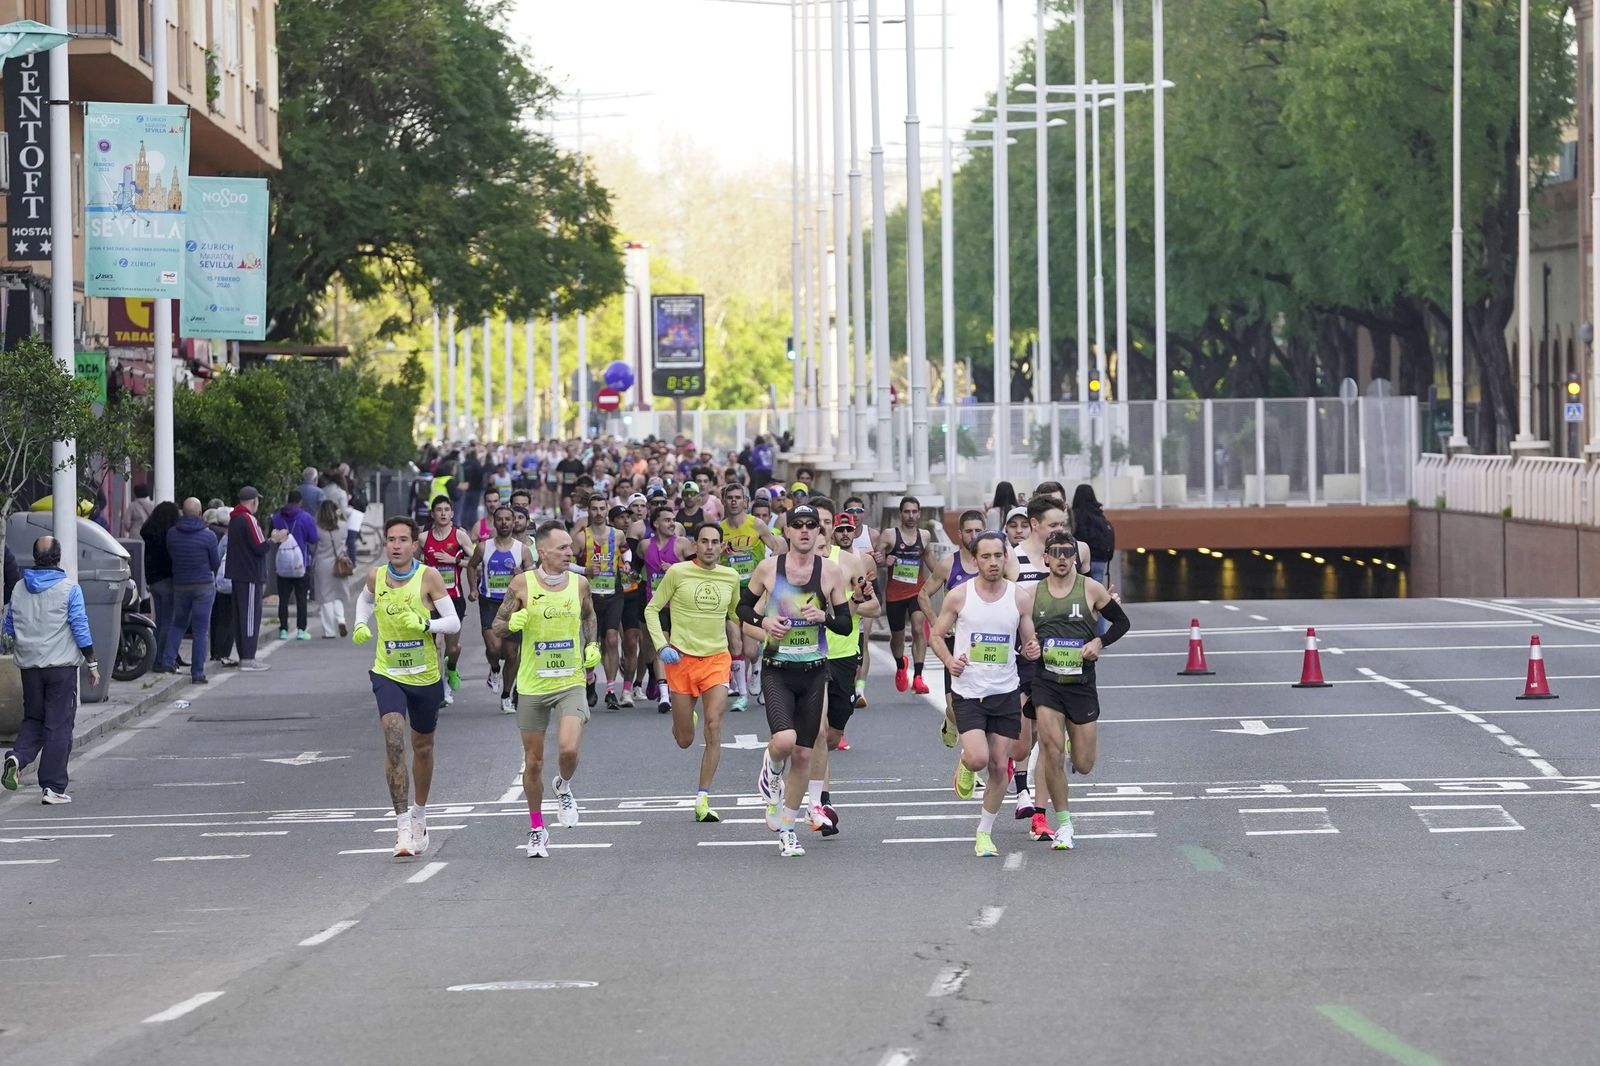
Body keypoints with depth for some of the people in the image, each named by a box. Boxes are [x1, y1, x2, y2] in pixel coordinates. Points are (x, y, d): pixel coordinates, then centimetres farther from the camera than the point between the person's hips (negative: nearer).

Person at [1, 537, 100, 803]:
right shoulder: (69, 589, -7)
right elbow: (81, 629, -9)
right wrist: (92, 664, -1)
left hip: (29, 667, 4)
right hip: (61, 666, -4)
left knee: (33, 719, 18)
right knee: (59, 726, 2)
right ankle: (52, 788, 0)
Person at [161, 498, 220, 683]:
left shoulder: (172, 534, -3)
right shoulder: (208, 535, -12)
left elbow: (170, 556, 9)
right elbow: (216, 563, -4)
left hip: (179, 584, 3)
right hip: (204, 586, -3)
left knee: (178, 624, 23)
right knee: (201, 631, 1)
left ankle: (167, 661, 15)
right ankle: (197, 673, 0)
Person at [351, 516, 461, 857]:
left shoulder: (429, 577, -11)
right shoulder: (376, 577, -3)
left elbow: (454, 622, -10)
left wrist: (423, 624, -26)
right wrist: (360, 625, 5)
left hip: (426, 676, 0)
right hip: (388, 673, 0)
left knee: (423, 746, 17)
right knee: (393, 739, -22)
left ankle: (419, 814, 40)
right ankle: (402, 823, -22)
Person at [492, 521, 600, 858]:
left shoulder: (579, 583, 0)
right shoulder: (522, 584, -7)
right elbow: (497, 629, 0)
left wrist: (592, 646, 7)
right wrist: (512, 624, -21)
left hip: (571, 682, 0)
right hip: (532, 685, 0)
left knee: (568, 749, -20)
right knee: (533, 761, 7)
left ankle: (563, 787, 15)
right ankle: (536, 828, 25)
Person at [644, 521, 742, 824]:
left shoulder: (730, 577, 5)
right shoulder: (678, 573, -4)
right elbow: (652, 609, 2)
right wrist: (661, 646, -9)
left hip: (717, 659, 1)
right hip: (681, 659, -1)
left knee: (714, 728, -14)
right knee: (684, 740, 4)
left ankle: (703, 799, -10)